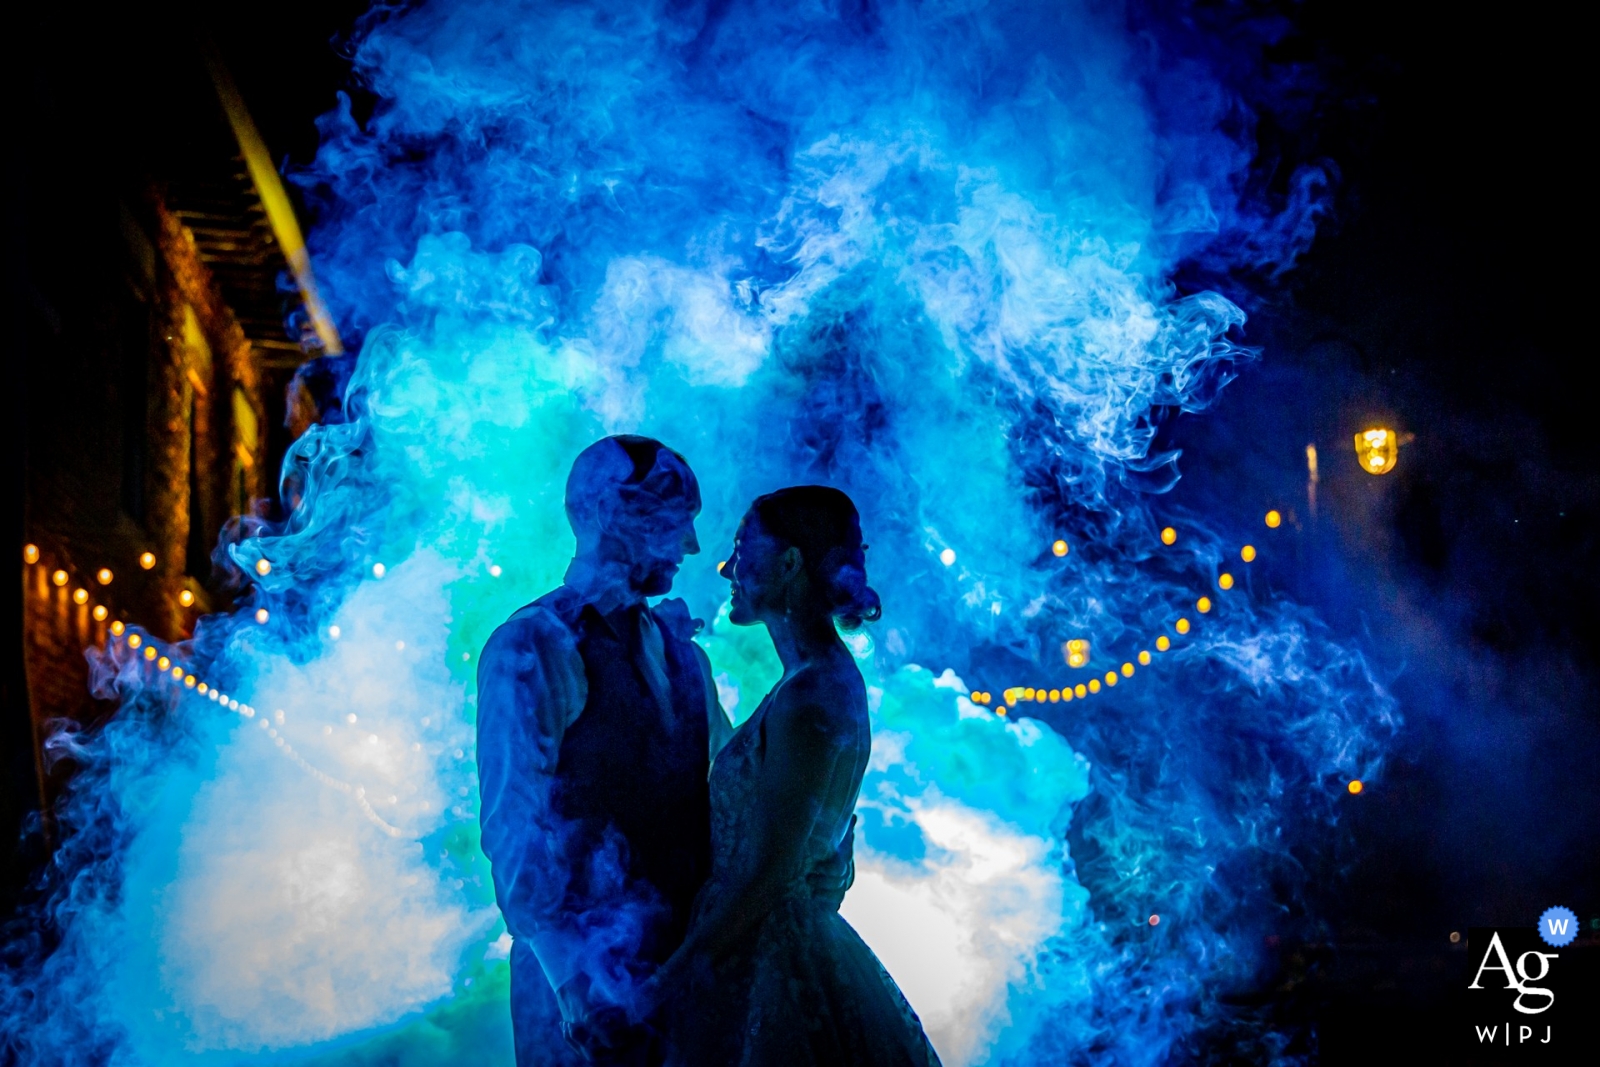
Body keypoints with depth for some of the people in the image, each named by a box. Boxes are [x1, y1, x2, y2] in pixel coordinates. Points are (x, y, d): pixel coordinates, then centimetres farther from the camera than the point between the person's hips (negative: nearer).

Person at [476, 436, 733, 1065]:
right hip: (588, 962, -6)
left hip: (688, 950, 6)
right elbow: (513, 835, -14)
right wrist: (576, 978, -19)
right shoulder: (528, 653, -10)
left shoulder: (677, 647, 10)